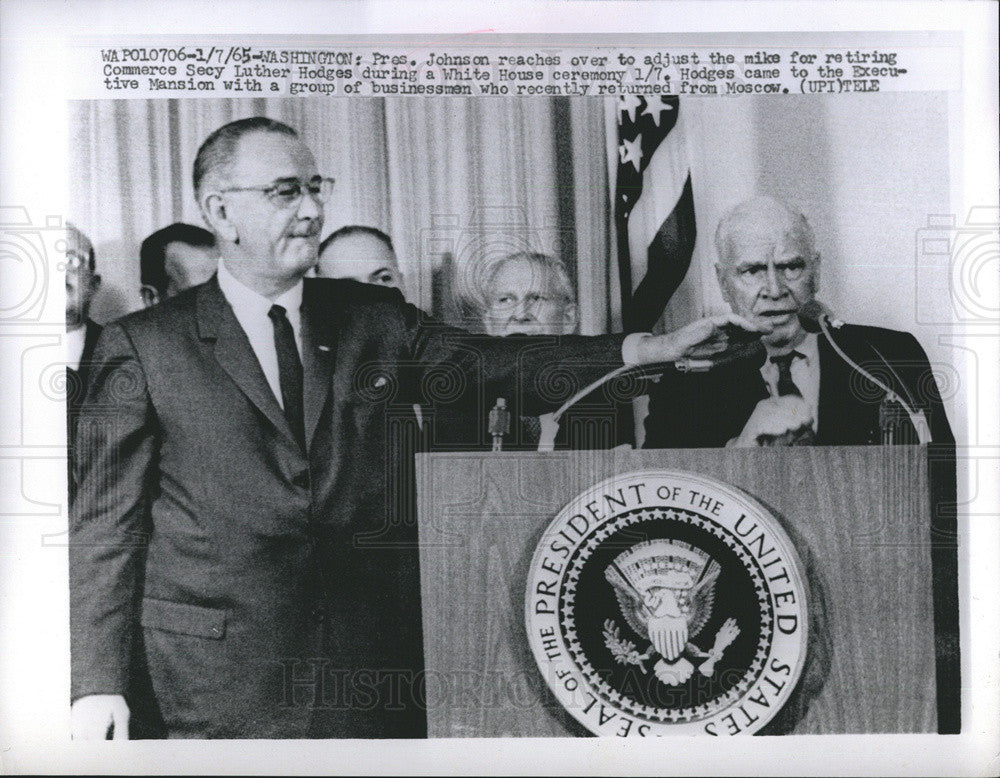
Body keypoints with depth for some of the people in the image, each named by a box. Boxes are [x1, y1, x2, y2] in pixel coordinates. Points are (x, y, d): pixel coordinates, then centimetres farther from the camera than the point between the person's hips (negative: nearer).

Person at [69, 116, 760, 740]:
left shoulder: (374, 319, 9)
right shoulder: (143, 346, 1)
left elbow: (491, 365, 3)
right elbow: (106, 521, 0)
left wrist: (658, 347, -7)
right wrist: (98, 684, -6)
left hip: (377, 666, 3)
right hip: (223, 685, -2)